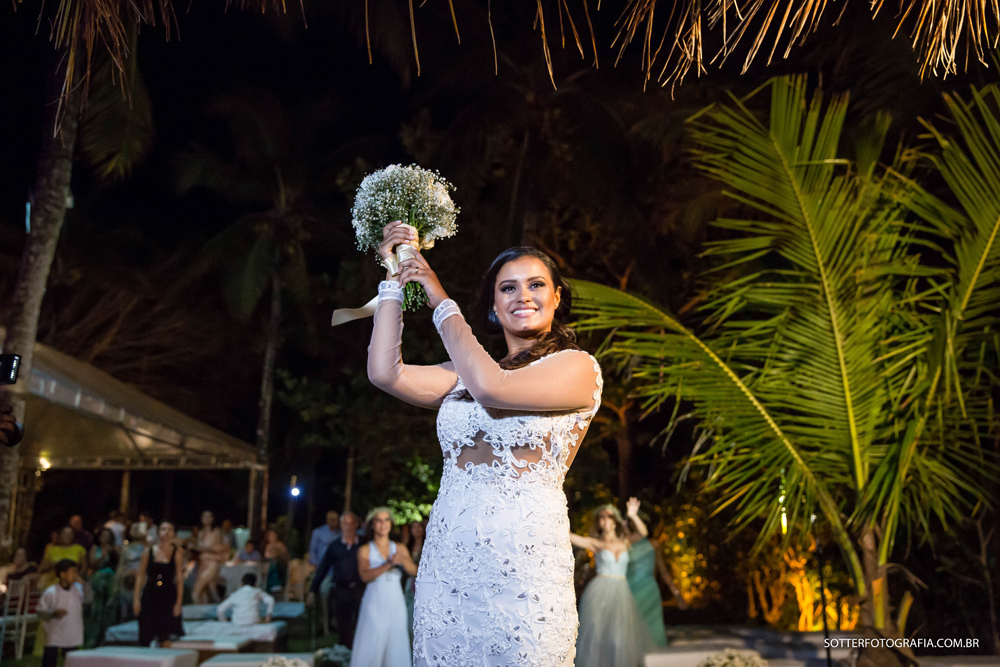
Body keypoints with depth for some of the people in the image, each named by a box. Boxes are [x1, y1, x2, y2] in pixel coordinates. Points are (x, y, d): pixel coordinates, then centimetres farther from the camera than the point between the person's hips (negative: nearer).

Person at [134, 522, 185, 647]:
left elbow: (179, 579, -1)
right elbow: (140, 576, 6)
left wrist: (178, 602, -6)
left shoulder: (177, 553, 1)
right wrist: (136, 599, 0)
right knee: (145, 638, -1)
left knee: (165, 639, -2)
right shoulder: (148, 552, 4)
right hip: (150, 596, 1)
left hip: (168, 597, -1)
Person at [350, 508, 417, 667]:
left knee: (396, 647, 1)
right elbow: (365, 576, -13)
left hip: (396, 604, 2)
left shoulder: (400, 548, 9)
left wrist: (403, 560, -23)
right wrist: (388, 564, -25)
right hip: (375, 604, -2)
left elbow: (414, 571, -3)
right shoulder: (365, 550, 2)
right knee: (371, 646, -5)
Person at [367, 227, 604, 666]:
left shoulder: (577, 367, -2)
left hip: (523, 569, -4)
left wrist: (441, 302, -8)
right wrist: (394, 280, 4)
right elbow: (385, 373, 1)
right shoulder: (466, 373, 14)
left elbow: (491, 387, -18)